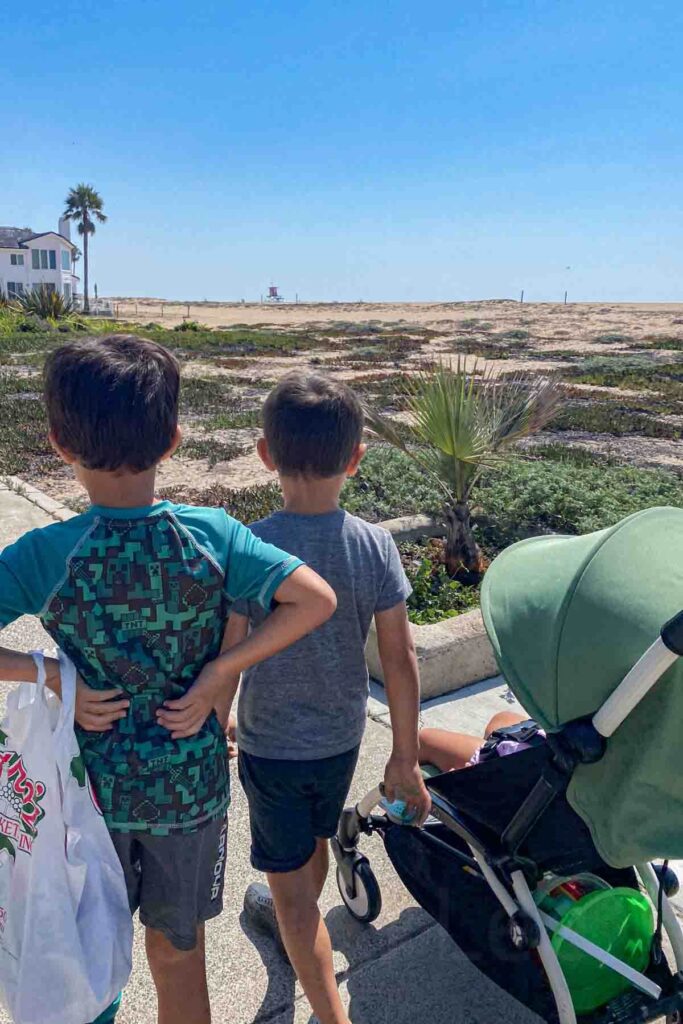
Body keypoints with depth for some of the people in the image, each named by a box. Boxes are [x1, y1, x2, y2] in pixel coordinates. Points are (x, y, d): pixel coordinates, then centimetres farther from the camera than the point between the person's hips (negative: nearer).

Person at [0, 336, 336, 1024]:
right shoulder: (211, 535, -17)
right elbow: (316, 600, -20)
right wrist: (216, 674, -19)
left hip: (89, 787, 0)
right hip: (191, 786, 1)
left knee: (91, 956, 26)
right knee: (178, 953, 23)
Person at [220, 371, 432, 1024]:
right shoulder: (374, 545, -16)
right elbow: (399, 661, -12)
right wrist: (404, 759, 0)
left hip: (269, 745, -4)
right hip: (341, 738, 5)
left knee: (290, 881, 15)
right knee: (315, 844, 31)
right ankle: (291, 921, 60)